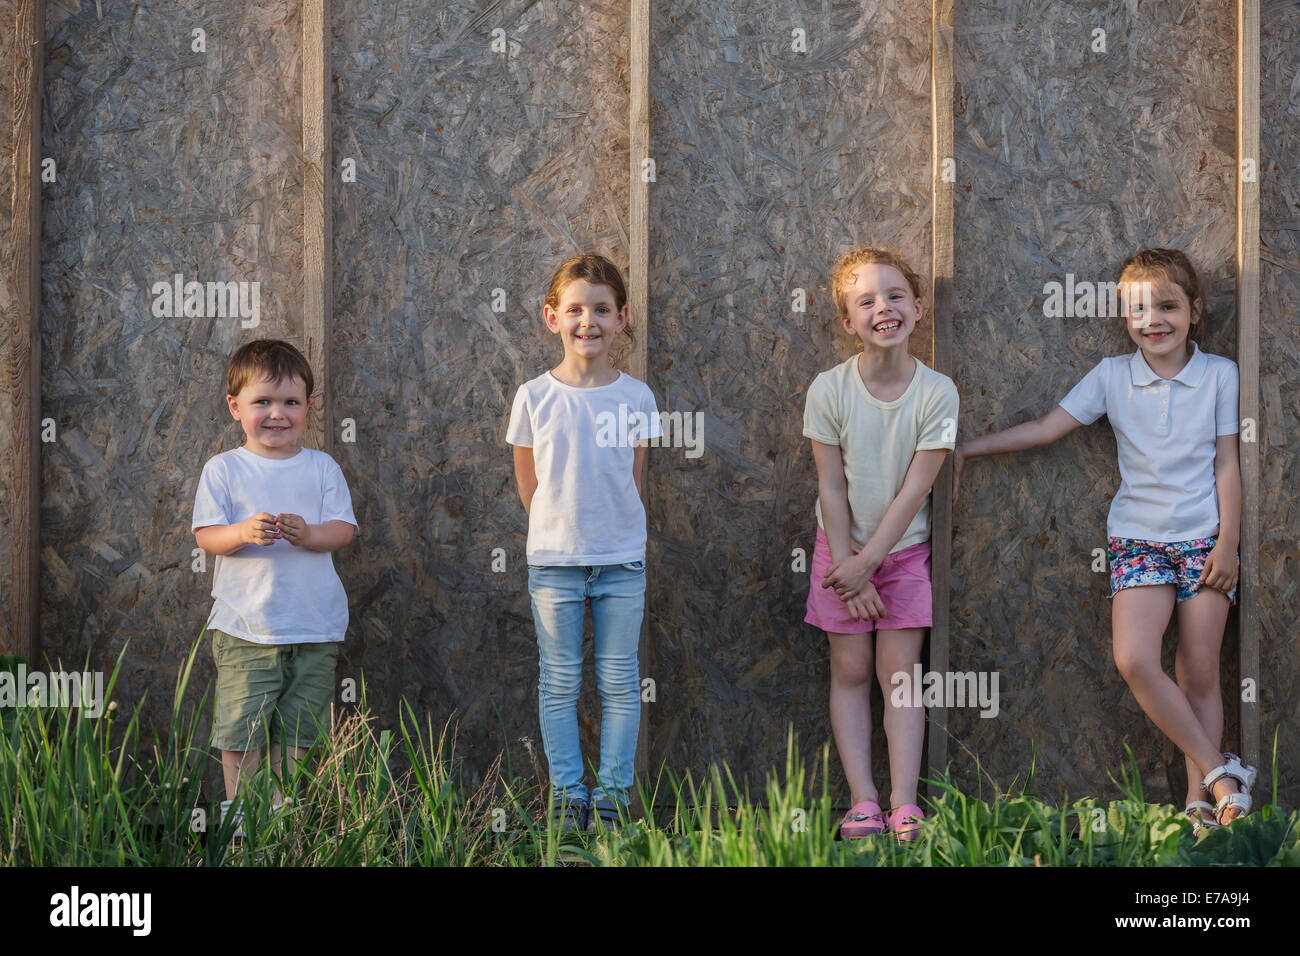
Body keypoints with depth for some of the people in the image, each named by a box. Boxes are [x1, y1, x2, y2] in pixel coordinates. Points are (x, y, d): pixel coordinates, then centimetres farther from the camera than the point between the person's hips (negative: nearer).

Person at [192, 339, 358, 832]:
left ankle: (282, 806, 20)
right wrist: (244, 533, -23)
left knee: (296, 728, 8)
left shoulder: (322, 467, 6)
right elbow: (206, 535, -3)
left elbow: (343, 529, 1)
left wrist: (307, 533, -20)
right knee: (241, 726, -3)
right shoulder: (223, 469, 1)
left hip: (314, 625, 2)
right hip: (245, 625, -2)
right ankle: (239, 808, 11)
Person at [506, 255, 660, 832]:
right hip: (554, 558, -1)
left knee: (620, 681, 5)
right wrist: (562, 526, 8)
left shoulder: (636, 397, -1)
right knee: (559, 682, 5)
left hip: (622, 559, 1)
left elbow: (635, 480, 8)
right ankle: (567, 795, 13)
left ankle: (612, 794, 12)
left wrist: (613, 529, 8)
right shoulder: (534, 397, -4)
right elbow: (527, 483, 5)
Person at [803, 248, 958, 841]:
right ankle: (862, 799, 3)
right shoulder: (829, 390, -13)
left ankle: (904, 802, -2)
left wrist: (868, 561, -16)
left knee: (900, 672, -1)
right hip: (843, 548, 0)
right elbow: (831, 487, -10)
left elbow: (915, 488, -14)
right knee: (850, 671, 1)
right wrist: (848, 570, -12)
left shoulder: (937, 392, -14)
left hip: (904, 548, 0)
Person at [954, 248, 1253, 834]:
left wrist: (1228, 543, -5)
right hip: (1138, 537, 1)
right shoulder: (1112, 375, 3)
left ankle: (1199, 802, 6)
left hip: (1205, 537, -1)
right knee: (1134, 660, -18)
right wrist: (966, 450, -3)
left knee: (1200, 674, -1)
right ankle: (1221, 773, -10)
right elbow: (1047, 428, 2)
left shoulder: (1220, 374, 1)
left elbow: (1226, 464, 1)